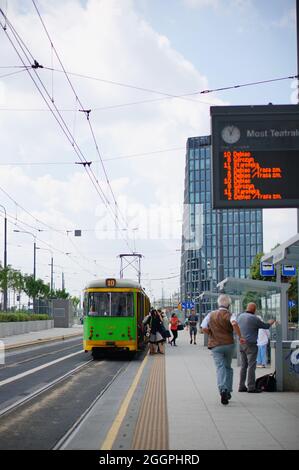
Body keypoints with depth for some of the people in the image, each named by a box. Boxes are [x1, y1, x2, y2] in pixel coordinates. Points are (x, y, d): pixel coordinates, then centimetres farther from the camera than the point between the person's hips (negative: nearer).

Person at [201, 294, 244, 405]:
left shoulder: (211, 315, 6)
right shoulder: (229, 315, -2)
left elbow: (204, 328, -2)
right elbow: (234, 324, -24)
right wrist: (240, 337, -17)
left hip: (216, 346, 0)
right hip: (229, 344, 0)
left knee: (220, 368, -7)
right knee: (228, 367, 17)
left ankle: (223, 390, -28)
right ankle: (228, 391, 17)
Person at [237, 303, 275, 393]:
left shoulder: (240, 316, 8)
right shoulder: (254, 318, -13)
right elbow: (265, 326, 0)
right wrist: (270, 323, 20)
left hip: (241, 344, 8)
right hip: (250, 344, -7)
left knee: (243, 365, 12)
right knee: (251, 366, -5)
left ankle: (242, 386, 12)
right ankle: (251, 387, -5)